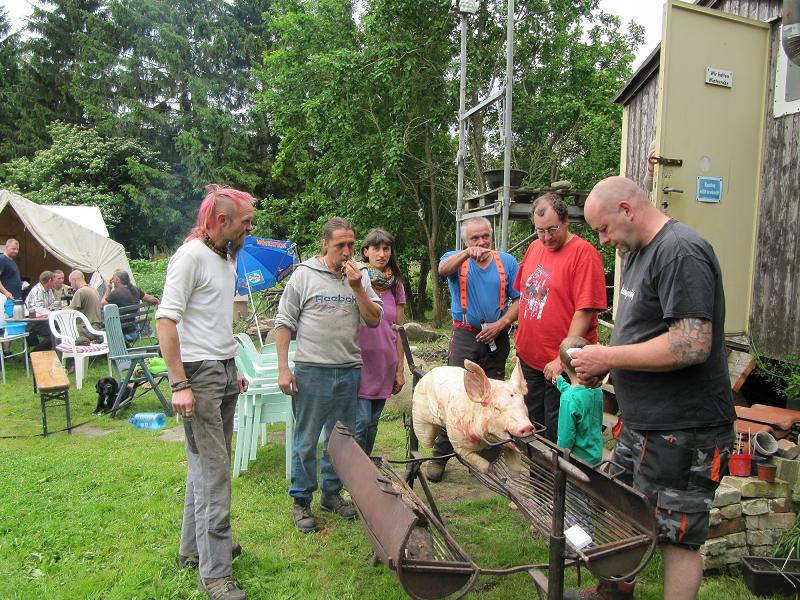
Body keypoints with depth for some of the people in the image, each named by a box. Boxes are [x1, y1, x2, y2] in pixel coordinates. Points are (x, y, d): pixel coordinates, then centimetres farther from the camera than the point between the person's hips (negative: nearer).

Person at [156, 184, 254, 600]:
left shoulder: (227, 257, 15)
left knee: (208, 464, 16)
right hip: (199, 373, -9)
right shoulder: (191, 255, -12)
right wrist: (179, 384, -21)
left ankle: (194, 548, 31)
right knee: (212, 471, -5)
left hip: (225, 371, 9)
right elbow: (165, 319, -18)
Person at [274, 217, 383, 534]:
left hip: (349, 370, 4)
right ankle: (301, 501, 21)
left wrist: (357, 287, -13)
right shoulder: (304, 274, -4)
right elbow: (284, 322, -2)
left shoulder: (360, 275, 6)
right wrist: (283, 368, -7)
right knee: (306, 440, 5)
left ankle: (332, 493, 32)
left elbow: (374, 320, 0)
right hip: (311, 370, -3)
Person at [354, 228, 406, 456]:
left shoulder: (395, 285, 8)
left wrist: (400, 368, 10)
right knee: (361, 421, -10)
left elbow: (398, 330, 10)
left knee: (372, 423, 11)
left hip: (385, 364, 4)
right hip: (360, 361, -4)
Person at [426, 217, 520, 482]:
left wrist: (500, 324, -11)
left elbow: (519, 299, 3)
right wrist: (467, 253, -41)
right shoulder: (457, 259, 3)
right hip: (465, 336, -2)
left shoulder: (506, 261, 7)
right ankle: (440, 455, 4)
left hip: (496, 338, 2)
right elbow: (444, 269, -22)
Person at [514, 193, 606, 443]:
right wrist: (521, 340, 13)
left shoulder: (584, 252, -14)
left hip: (560, 366, -7)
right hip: (528, 357, 7)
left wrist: (563, 359, -19)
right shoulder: (534, 247, 8)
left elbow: (585, 312, -18)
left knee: (556, 434, 5)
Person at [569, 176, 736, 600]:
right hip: (643, 422, 10)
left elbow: (692, 344, -27)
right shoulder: (639, 253, 13)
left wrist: (607, 357, -19)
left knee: (677, 536, 4)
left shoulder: (681, 252, -19)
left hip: (682, 430, -10)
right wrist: (601, 366, 4)